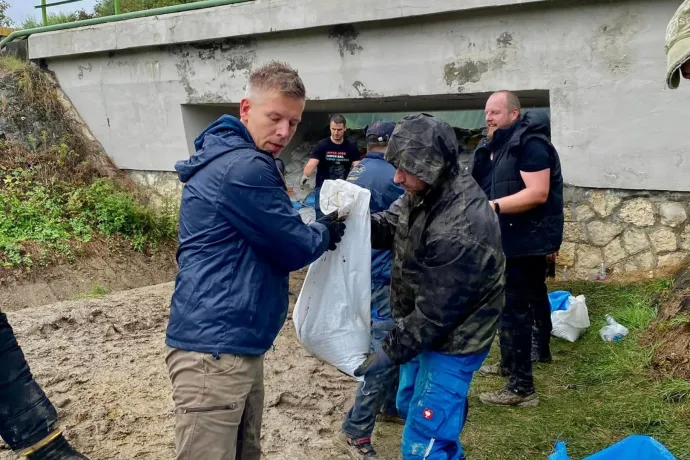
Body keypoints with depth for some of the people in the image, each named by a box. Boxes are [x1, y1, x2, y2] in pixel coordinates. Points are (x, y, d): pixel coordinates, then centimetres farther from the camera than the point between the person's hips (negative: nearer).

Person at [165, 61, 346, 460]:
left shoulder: (233, 160, 16)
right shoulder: (243, 168, -18)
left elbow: (276, 230, 22)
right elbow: (295, 249, -12)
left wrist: (317, 226, 6)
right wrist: (327, 232, 8)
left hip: (237, 345, 11)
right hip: (214, 350, -11)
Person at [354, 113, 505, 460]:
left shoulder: (460, 230, -35)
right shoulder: (428, 190, -8)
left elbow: (436, 310, -28)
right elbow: (391, 225, 3)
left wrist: (391, 351, -21)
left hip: (452, 340, -9)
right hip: (424, 328, 10)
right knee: (410, 405, 29)